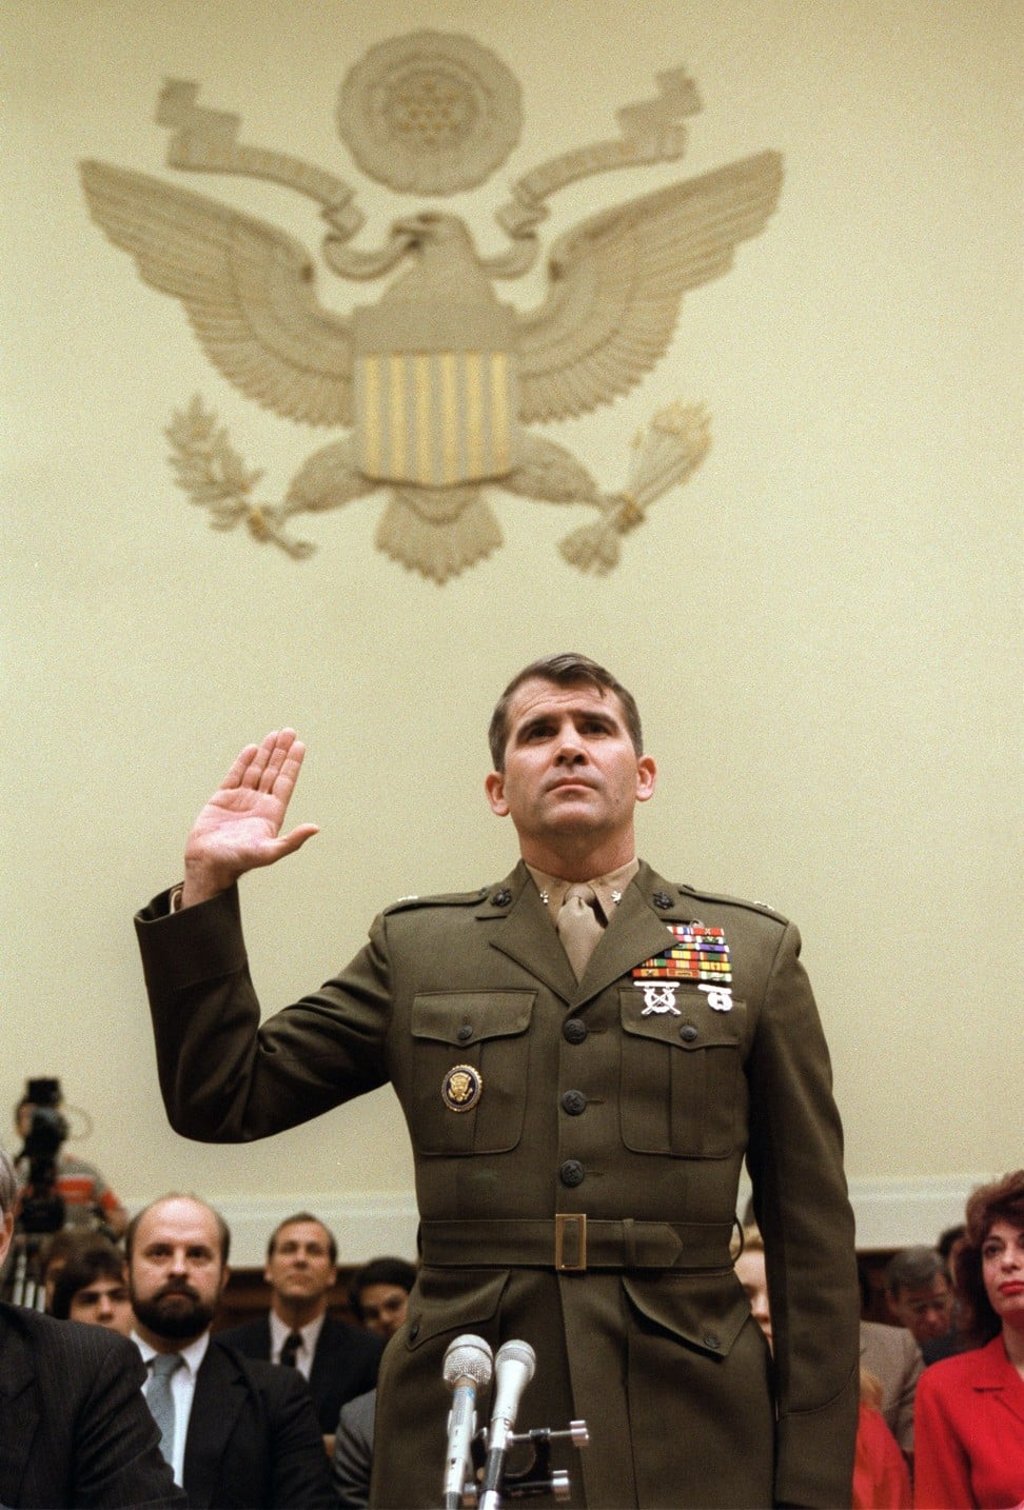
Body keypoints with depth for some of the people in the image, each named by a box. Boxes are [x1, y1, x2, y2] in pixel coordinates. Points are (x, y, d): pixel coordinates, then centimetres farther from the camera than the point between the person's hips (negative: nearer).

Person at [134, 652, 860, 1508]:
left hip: (690, 1441, 0)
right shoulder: (414, 950, 11)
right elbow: (222, 1101, 9)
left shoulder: (756, 953, 8)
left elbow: (811, 1240, 6)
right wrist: (208, 886, -1)